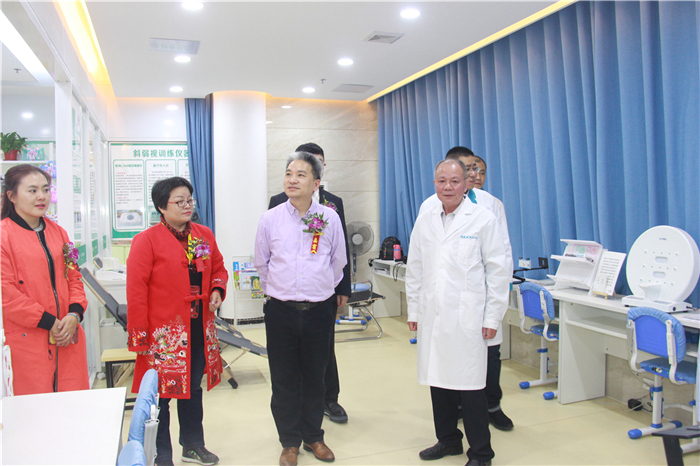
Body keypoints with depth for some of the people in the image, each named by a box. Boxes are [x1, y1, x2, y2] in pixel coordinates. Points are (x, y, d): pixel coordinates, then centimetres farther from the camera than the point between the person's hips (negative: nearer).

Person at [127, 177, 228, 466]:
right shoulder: (147, 240, -10)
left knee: (193, 388, 18)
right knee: (160, 393, 5)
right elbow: (136, 290, -11)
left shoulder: (204, 236, 8)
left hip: (199, 330, 6)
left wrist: (217, 289, -2)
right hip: (163, 333, -5)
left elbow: (218, 268, 19)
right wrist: (139, 335, -14)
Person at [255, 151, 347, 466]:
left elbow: (338, 262, 12)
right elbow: (261, 263, 12)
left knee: (315, 378, 13)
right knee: (284, 380, 9)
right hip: (281, 311, 0)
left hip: (319, 310, 0)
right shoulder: (270, 219, -1)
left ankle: (313, 437, 33)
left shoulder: (329, 218, -2)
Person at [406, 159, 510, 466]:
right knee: (438, 381, 12)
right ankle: (448, 440, 31)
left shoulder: (483, 220, -1)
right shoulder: (424, 222, 10)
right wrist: (413, 310, 12)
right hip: (432, 317, 4)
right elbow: (414, 270, 15)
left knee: (470, 387, 1)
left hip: (467, 318, -4)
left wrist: (492, 317, -5)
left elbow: (498, 271, -2)